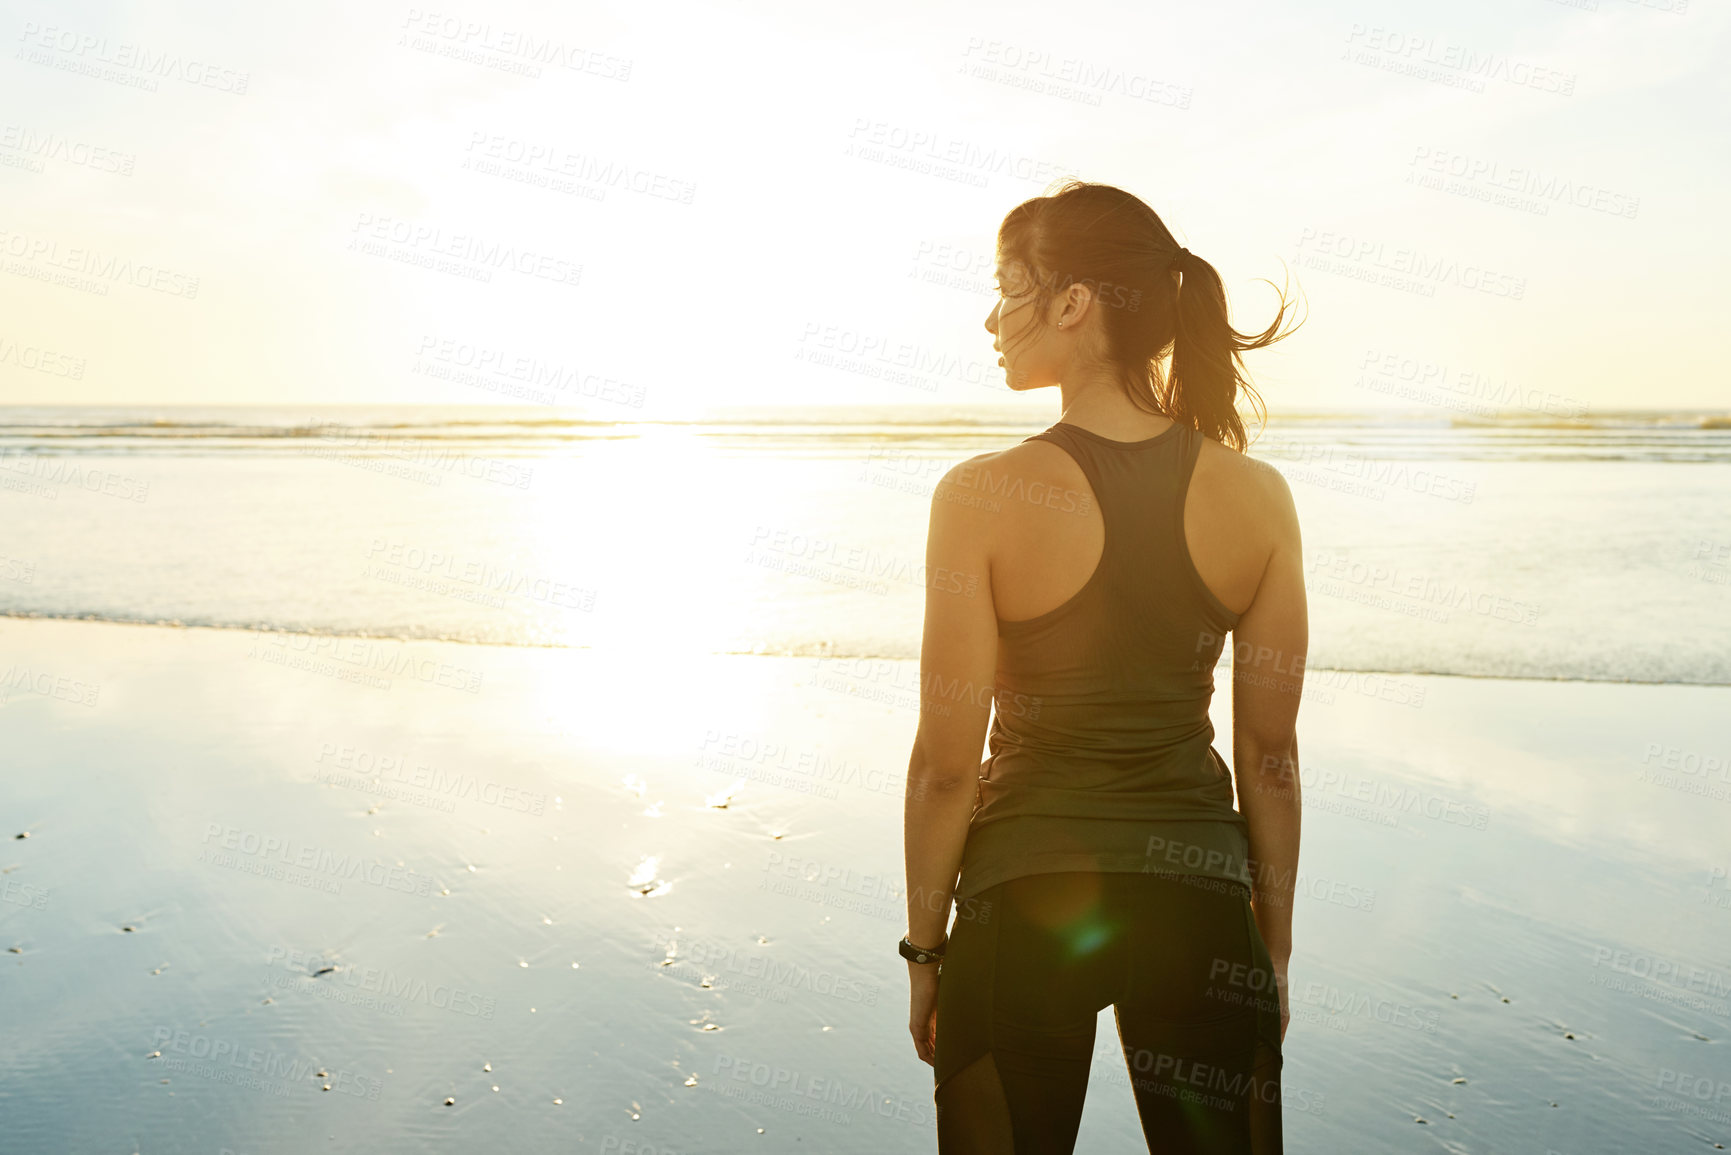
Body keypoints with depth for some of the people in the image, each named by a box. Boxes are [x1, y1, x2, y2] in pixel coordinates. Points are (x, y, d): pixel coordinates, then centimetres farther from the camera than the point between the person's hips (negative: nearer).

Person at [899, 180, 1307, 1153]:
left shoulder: (984, 497, -16)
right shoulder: (1258, 497, -7)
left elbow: (948, 764, -12)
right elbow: (1271, 754, -1)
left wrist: (924, 949, 2)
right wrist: (1276, 945, 11)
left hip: (1024, 897, -2)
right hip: (1198, 894, 3)